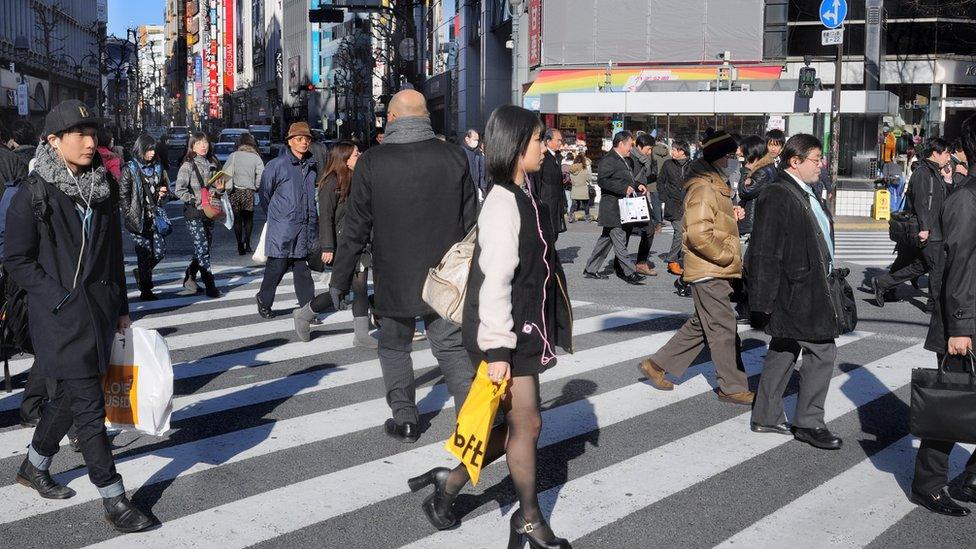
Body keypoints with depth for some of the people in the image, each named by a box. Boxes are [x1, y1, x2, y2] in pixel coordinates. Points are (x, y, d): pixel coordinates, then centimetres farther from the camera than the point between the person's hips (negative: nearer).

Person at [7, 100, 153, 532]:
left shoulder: (105, 188, 7)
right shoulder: (33, 195, -10)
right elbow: (17, 261, -7)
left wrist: (121, 308, 15)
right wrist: (61, 300, -13)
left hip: (100, 312, 6)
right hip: (61, 318, -6)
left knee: (68, 395, 18)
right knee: (89, 406, -4)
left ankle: (34, 467, 40)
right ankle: (113, 499, 4)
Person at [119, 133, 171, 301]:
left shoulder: (157, 168, 12)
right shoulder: (130, 169, -4)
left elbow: (166, 187, 26)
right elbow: (123, 195, -7)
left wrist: (163, 194, 2)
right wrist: (131, 217, -13)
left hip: (155, 216, 5)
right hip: (138, 218, -5)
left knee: (160, 251, 2)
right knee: (145, 253, -3)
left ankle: (141, 273, 29)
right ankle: (145, 290, 8)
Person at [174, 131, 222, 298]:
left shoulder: (212, 164, 12)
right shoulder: (188, 166, -6)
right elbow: (180, 191, -11)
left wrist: (219, 189, 2)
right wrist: (197, 201, -17)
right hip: (193, 214, -6)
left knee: (203, 248, 11)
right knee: (202, 249, -10)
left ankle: (189, 280, 26)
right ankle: (210, 286, -8)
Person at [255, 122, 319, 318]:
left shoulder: (313, 166, 10)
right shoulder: (277, 165, -6)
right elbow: (264, 193, 3)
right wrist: (276, 216, 11)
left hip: (307, 227, 4)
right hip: (282, 229, -4)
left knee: (303, 269, 5)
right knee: (277, 267, 2)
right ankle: (264, 300, 22)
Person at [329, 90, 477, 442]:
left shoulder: (372, 162, -10)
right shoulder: (454, 157, -2)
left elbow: (356, 229, -7)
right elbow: (470, 222, 3)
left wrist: (340, 280, 3)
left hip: (393, 280, -2)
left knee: (394, 347, 16)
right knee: (452, 347, 8)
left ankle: (405, 419, 19)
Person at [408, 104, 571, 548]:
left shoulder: (521, 198, 11)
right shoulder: (503, 204, -19)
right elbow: (494, 282, -23)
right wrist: (497, 350, -24)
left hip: (524, 330, 9)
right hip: (507, 335, -9)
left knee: (520, 424, 13)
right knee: (526, 423, 3)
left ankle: (450, 482, 24)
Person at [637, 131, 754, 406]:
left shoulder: (715, 185, 17)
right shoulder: (703, 189, -17)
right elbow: (699, 233, -26)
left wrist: (732, 215, 11)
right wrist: (729, 257, -19)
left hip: (715, 271, 11)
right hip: (709, 272, -11)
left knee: (699, 326, 17)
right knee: (724, 329, -2)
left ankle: (657, 364, 24)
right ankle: (732, 387, 9)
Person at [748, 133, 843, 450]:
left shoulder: (805, 194, 15)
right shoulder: (776, 196, -17)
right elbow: (764, 252, -20)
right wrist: (764, 300, -21)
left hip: (809, 287, 11)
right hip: (795, 291, -11)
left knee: (783, 352, 15)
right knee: (822, 352, -8)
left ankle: (766, 417, 23)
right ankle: (808, 422, 2)